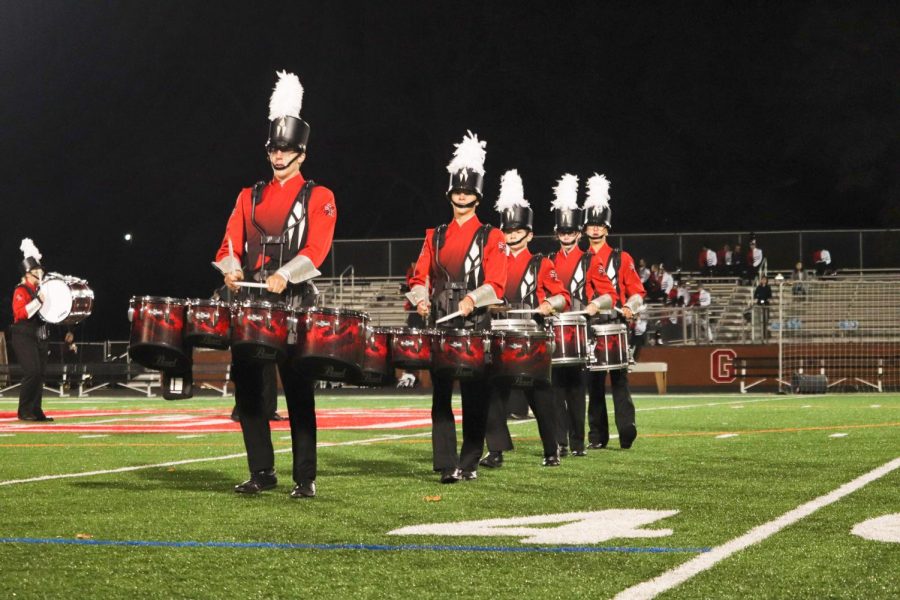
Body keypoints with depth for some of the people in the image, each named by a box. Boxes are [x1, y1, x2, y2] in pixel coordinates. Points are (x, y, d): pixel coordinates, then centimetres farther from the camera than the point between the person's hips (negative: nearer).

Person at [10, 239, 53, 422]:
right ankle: (24, 412, -9)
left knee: (40, 373, 5)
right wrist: (38, 301, -25)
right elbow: (20, 313, -21)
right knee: (31, 372, -15)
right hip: (24, 337, -8)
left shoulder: (40, 289, 17)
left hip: (39, 337, 8)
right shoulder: (21, 291, -8)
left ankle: (36, 410, 9)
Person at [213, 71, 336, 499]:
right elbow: (231, 244, 8)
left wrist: (284, 276, -25)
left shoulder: (319, 198, 2)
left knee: (298, 391, -3)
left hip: (295, 306, -4)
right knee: (247, 387, 3)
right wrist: (230, 270, -14)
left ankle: (305, 478, 1)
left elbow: (317, 248, -10)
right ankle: (262, 473, 12)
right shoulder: (250, 197, 15)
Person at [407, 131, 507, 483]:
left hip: (475, 326, -3)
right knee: (441, 397, -2)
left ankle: (469, 463, 8)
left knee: (475, 398, 0)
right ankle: (446, 465, -3)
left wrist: (471, 299, -25)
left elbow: (496, 284, -7)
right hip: (440, 325, 3)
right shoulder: (435, 237, 13)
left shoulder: (491, 238, 2)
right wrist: (420, 298, -11)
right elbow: (420, 277, 10)